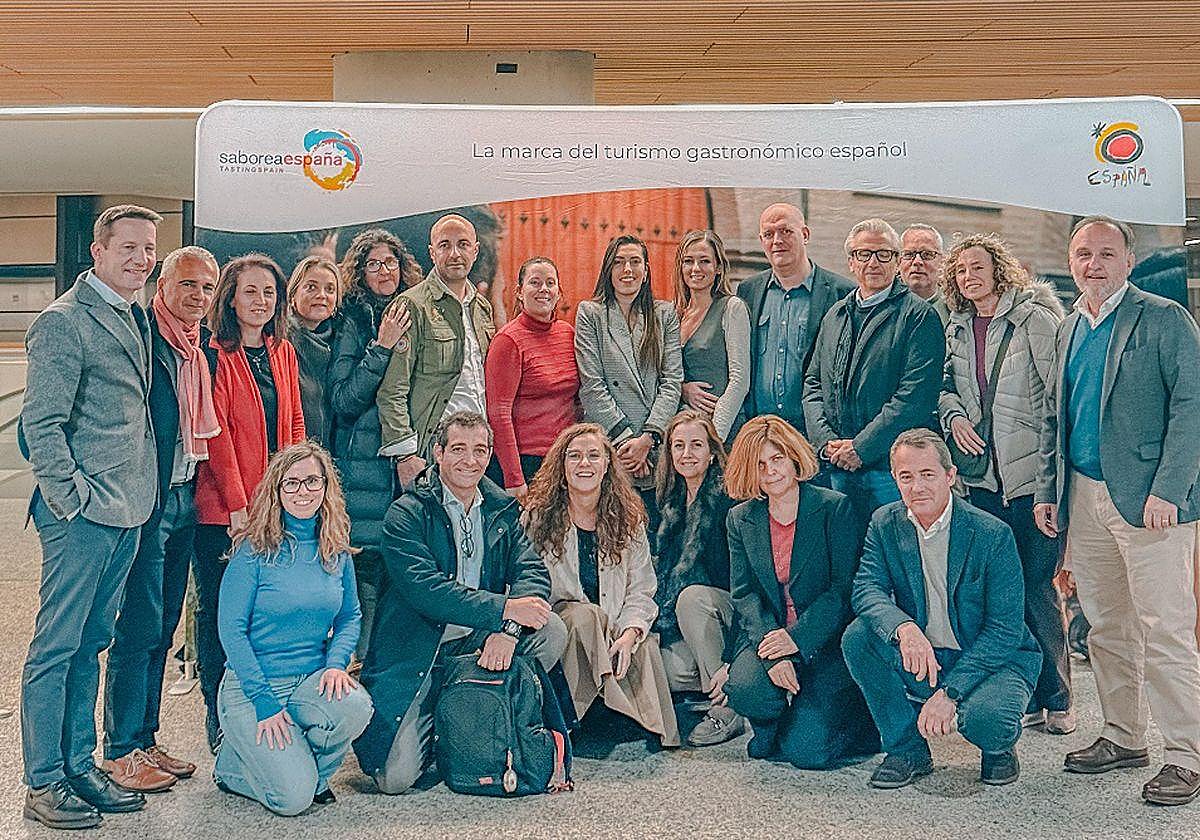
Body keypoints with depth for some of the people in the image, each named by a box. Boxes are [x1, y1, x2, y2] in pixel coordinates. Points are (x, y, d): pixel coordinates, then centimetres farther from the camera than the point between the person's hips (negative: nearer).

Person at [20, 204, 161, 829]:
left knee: (90, 643, 15)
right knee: (56, 647, 0)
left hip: (127, 511, 8)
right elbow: (41, 422, -13)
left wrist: (139, 494, 14)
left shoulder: (136, 320, 15)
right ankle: (44, 784, 9)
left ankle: (80, 766, 24)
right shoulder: (64, 321, -10)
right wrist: (70, 497, -15)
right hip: (82, 515, -8)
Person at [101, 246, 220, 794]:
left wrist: (195, 490, 12)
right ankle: (121, 751, 6)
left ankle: (144, 739, 23)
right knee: (138, 626, -4)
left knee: (162, 627, 13)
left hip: (183, 499, 8)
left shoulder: (202, 351, 13)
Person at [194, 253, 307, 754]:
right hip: (222, 507, -5)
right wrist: (237, 504, -14)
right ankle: (220, 722, 13)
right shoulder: (216, 355, -5)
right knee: (218, 610, 2)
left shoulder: (284, 353, 13)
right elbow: (215, 431, -10)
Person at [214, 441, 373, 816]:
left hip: (311, 682, 4)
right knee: (293, 798, -20)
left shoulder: (335, 549, 5)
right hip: (251, 686, -4)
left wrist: (336, 662, -11)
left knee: (355, 706, -31)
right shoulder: (255, 549, -9)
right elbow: (231, 629, -11)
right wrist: (265, 700, -17)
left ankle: (311, 772, 1)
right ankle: (232, 763, 13)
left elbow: (350, 616, 11)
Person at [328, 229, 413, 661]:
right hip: (364, 468, -4)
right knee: (367, 579, -5)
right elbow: (343, 401, -10)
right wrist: (381, 347, -14)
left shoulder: (413, 316, 14)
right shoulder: (353, 321, -1)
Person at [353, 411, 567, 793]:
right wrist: (504, 609, -27)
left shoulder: (502, 510, 7)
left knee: (551, 630, -20)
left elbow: (533, 572, -5)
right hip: (418, 654, -5)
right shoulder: (407, 514, -9)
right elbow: (423, 590, -22)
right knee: (395, 777, -18)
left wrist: (508, 629, -26)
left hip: (478, 646, 5)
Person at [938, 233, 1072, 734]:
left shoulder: (1034, 318, -5)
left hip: (1032, 473, -5)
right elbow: (944, 386, 21)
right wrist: (954, 416, -1)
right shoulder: (956, 329, 12)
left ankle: (1056, 701, 13)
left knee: (1037, 588, -1)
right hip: (982, 477, 5)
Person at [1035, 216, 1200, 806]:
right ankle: (1123, 738, 25)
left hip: (1147, 501, -6)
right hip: (1084, 498, 7)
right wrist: (1048, 490, 12)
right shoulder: (1069, 329, 15)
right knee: (1106, 627, 13)